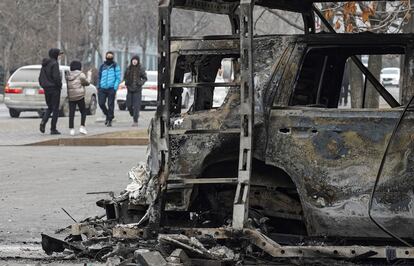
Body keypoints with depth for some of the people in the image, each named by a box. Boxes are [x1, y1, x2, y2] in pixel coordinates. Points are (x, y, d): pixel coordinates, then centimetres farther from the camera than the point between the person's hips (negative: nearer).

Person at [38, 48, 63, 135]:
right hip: (54, 88, -7)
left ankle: (43, 122, -7)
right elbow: (56, 77, -21)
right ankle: (53, 129, 1)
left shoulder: (44, 64, 10)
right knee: (55, 108, 1)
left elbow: (40, 77, 12)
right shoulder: (54, 63, -14)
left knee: (50, 107, 18)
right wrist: (59, 85, -7)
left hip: (46, 89, 7)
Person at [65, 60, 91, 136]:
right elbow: (87, 82, 2)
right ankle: (82, 127, -1)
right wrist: (89, 75, 16)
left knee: (71, 113, 4)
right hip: (79, 96, -4)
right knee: (83, 112, 9)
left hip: (71, 96, 4)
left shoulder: (68, 75, 7)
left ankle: (71, 129, 0)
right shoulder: (80, 74, -8)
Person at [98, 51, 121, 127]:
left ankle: (110, 120, 6)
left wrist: (115, 88, -10)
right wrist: (98, 87, 11)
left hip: (111, 88, -3)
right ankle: (107, 115, 20)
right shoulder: (102, 66, 12)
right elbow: (99, 77, 19)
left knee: (110, 105, -2)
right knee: (101, 103, -4)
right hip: (102, 88, 3)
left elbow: (118, 78, -1)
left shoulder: (115, 66, 2)